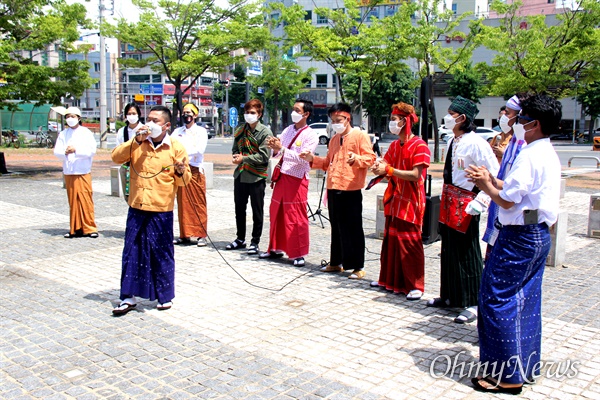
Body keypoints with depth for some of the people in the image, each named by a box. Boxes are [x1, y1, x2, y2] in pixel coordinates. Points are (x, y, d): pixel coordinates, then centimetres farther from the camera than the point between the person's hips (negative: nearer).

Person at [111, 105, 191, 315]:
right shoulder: (137, 143, 7)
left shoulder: (176, 147, 0)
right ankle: (128, 297, 15)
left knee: (162, 254, 5)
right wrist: (136, 141, -14)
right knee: (131, 252, 6)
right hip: (136, 208, 3)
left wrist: (180, 172, -22)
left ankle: (165, 296, 20)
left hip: (161, 211, -3)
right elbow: (116, 157, -5)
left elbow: (185, 180, 1)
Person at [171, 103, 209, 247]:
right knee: (182, 204, 6)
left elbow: (200, 149, -13)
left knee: (199, 204, -3)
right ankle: (184, 235, 13)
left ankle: (202, 235, 3)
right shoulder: (178, 131, 15)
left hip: (195, 170, -4)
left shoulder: (201, 131, 3)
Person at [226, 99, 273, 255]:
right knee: (239, 209, 16)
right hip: (240, 175, 6)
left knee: (257, 212, 5)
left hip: (256, 177, -6)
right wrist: (235, 157, -6)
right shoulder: (240, 129, 9)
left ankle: (255, 242, 15)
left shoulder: (265, 132, -8)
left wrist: (243, 158, -18)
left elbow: (263, 156, -15)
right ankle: (240, 239, 30)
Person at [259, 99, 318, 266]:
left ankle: (299, 254, 8)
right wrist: (274, 148, -10)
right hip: (281, 177, 7)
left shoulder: (311, 136, -8)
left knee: (296, 217, -3)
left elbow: (302, 159, -20)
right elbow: (278, 153, 12)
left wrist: (281, 149, -25)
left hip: (297, 180, -7)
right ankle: (276, 248, 28)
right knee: (276, 214, 14)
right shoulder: (288, 130, 12)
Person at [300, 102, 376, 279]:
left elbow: (370, 158, -12)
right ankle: (336, 262, 24)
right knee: (336, 228, 14)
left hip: (351, 191, -7)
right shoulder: (334, 139, 20)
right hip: (333, 190, 7)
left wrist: (356, 159, -30)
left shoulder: (360, 136, -4)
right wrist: (313, 159, 12)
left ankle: (358, 266, 5)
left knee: (353, 229, -2)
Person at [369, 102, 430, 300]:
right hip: (394, 200, 7)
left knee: (409, 243, -5)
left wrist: (389, 170, -21)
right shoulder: (394, 145, 14)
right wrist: (380, 168, -11)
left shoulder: (419, 145, -11)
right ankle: (389, 279, 22)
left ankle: (415, 285, 4)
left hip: (410, 201, -7)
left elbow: (415, 175, -19)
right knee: (390, 239, 11)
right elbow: (386, 167, 13)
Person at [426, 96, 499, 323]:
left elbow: (493, 174, -20)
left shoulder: (475, 143, -16)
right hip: (449, 202, 9)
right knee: (449, 249, 16)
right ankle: (449, 296, 30)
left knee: (467, 252, -1)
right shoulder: (453, 142, 11)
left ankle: (473, 304, 10)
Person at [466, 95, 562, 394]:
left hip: (520, 236, -10)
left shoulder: (530, 156, -19)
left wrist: (485, 185, -3)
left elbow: (507, 200, -20)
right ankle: (525, 367, 26)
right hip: (539, 234, 10)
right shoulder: (549, 154, 13)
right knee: (526, 301, 16)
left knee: (498, 299, -2)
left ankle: (507, 375, 5)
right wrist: (492, 180, 8)